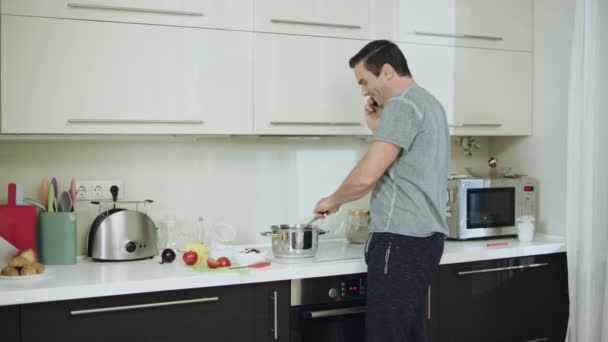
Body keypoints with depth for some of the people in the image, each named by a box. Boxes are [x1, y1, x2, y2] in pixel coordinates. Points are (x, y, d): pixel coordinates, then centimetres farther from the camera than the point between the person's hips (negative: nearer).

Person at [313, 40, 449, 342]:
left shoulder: (402, 105, -12)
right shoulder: (428, 103, 19)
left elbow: (366, 176, -20)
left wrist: (333, 200, -3)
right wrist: (378, 127, 14)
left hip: (402, 239, -10)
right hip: (423, 236, 10)